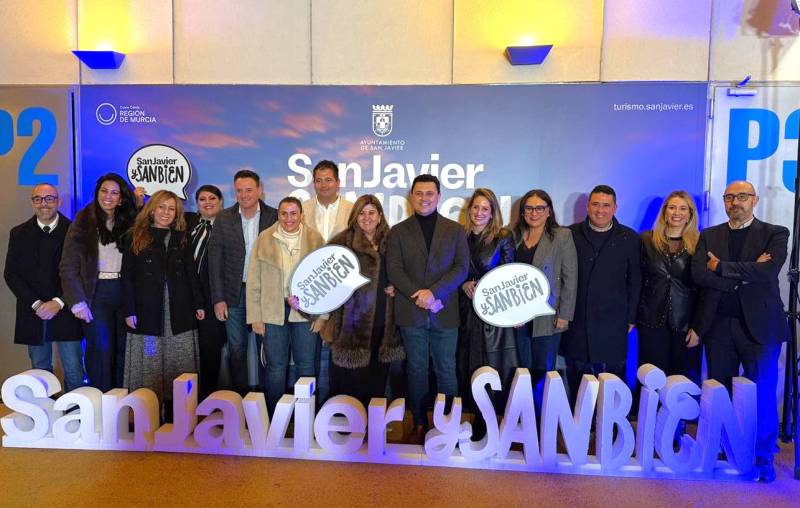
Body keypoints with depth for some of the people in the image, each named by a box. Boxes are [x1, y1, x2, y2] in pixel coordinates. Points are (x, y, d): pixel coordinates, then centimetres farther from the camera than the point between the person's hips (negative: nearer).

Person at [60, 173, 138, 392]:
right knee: (101, 349, -4)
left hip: (123, 292, 3)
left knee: (123, 349, 6)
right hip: (97, 293, -2)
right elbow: (68, 267, -5)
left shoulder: (128, 222, 8)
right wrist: (78, 302, -11)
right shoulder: (83, 223, 0)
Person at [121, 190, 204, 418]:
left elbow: (192, 275, 13)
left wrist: (198, 304, 5)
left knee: (178, 365, 3)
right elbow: (127, 277, 2)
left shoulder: (182, 239, 13)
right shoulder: (135, 238, 5)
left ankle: (175, 418, 11)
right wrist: (129, 311, -6)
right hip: (147, 311, -2)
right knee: (149, 365, 1)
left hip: (179, 311, 2)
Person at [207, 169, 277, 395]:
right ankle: (240, 394, 25)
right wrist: (218, 298, -4)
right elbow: (215, 260, 1)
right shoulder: (223, 218, 1)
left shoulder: (274, 217, -3)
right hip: (234, 294, 1)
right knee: (237, 350, 10)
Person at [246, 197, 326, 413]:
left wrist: (322, 314, -3)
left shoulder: (314, 238, 0)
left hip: (306, 311, 0)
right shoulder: (265, 238, 0)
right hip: (272, 312, 0)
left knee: (306, 366, 9)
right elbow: (253, 280, 1)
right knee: (276, 367, 9)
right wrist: (255, 316, -2)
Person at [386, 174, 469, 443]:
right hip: (411, 313, 1)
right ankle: (419, 424, 20)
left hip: (445, 313, 0)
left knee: (446, 370, 6)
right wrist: (418, 296, -13)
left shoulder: (455, 230, 7)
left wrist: (433, 292, -14)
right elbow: (394, 270, -1)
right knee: (416, 370, 9)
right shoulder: (398, 231, 7)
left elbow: (461, 268, -2)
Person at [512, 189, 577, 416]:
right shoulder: (516, 236, 8)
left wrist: (564, 315, -9)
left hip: (548, 316, -3)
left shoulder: (562, 236, -3)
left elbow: (570, 277, -5)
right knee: (525, 370, 10)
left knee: (542, 372, 2)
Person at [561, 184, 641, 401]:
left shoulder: (629, 238, 6)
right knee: (577, 383, 7)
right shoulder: (571, 235, 5)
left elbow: (635, 280, 8)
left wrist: (631, 318, 5)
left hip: (613, 325, 0)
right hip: (576, 323, 1)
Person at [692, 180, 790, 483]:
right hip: (719, 325, 3)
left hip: (759, 325, -2)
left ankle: (763, 459, 16)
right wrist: (746, 274, -13)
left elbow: (768, 271, -15)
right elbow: (698, 274, -6)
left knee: (762, 395, 1)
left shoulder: (774, 234, 4)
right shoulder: (709, 236, 10)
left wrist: (721, 267, -10)